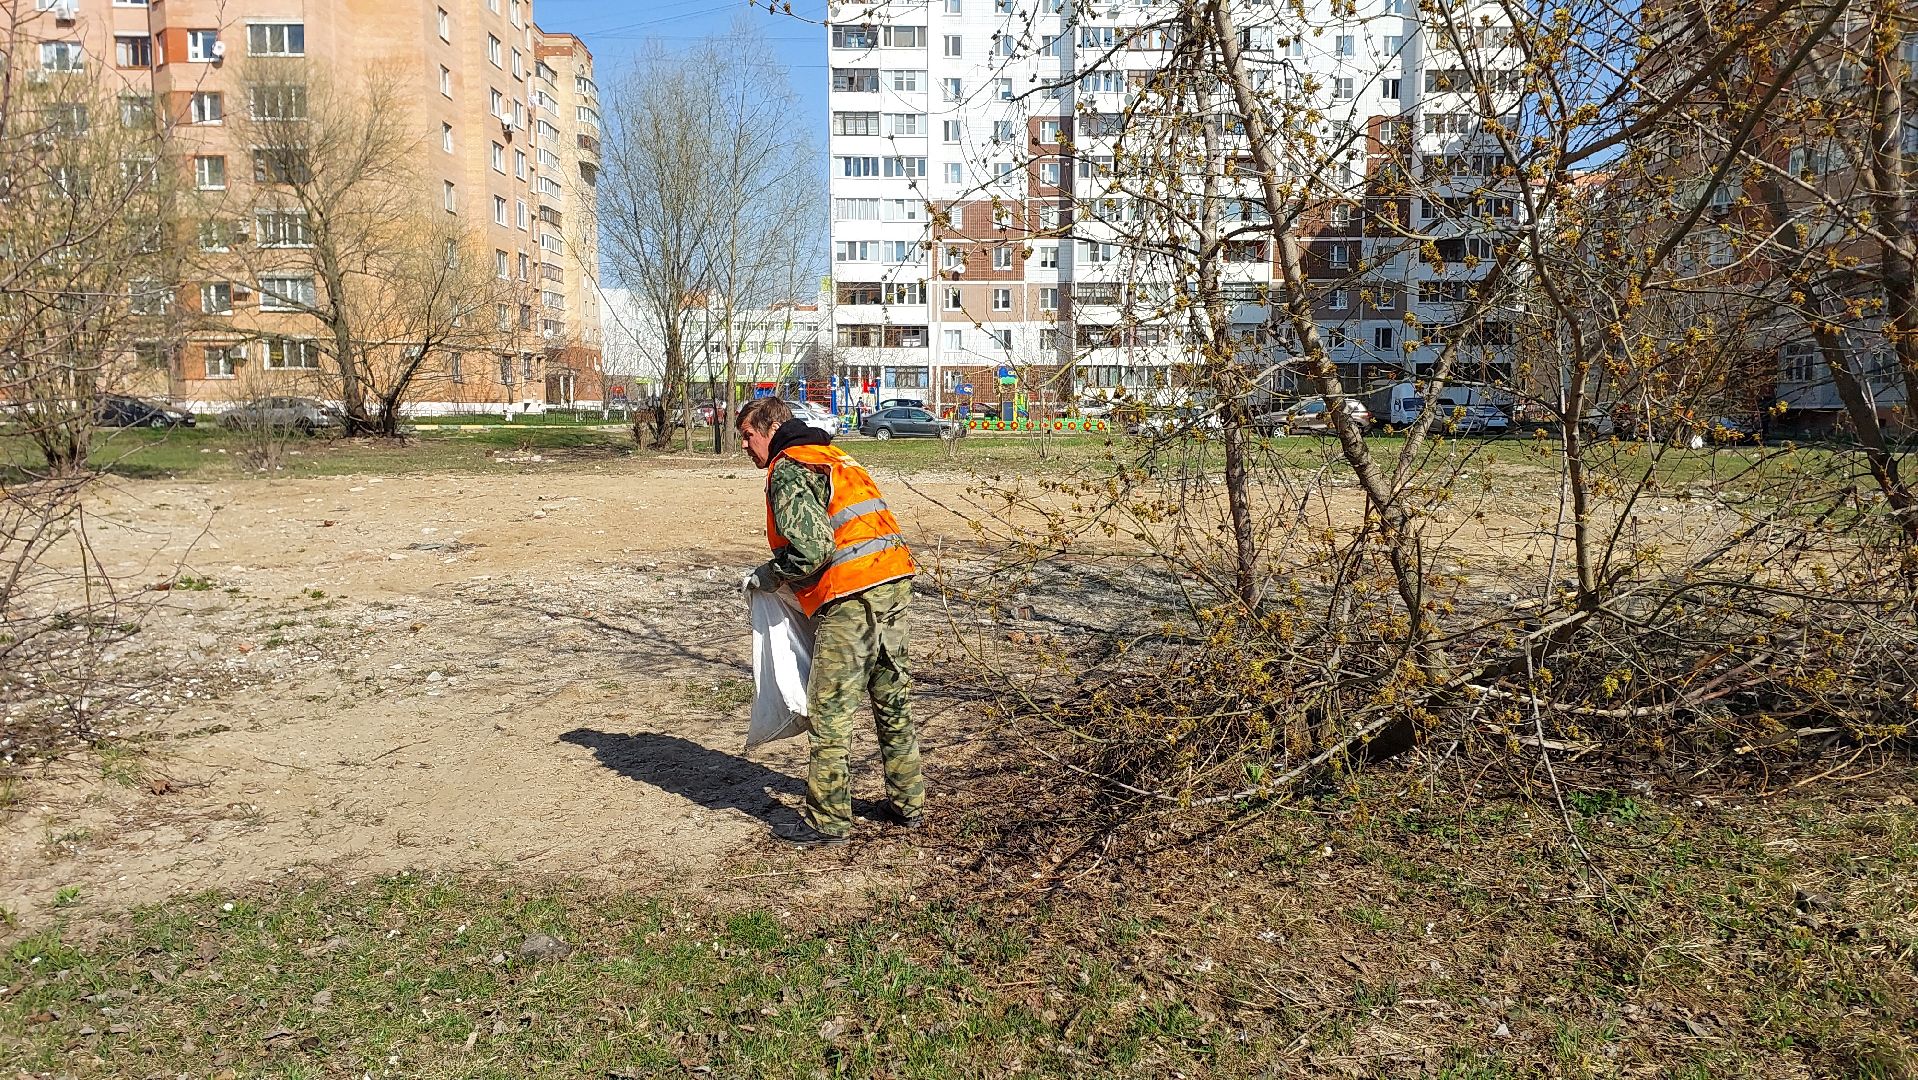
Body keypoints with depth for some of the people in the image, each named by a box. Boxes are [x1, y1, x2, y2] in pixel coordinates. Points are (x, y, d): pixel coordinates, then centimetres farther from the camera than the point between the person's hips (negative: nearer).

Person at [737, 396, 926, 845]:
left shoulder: (787, 470, -5)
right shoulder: (834, 456, 23)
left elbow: (812, 548, -17)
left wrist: (769, 576, -1)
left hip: (852, 597, -9)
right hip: (896, 582, 9)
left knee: (831, 710, 0)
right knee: (892, 700, 17)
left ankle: (828, 820, 9)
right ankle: (909, 804, 27)